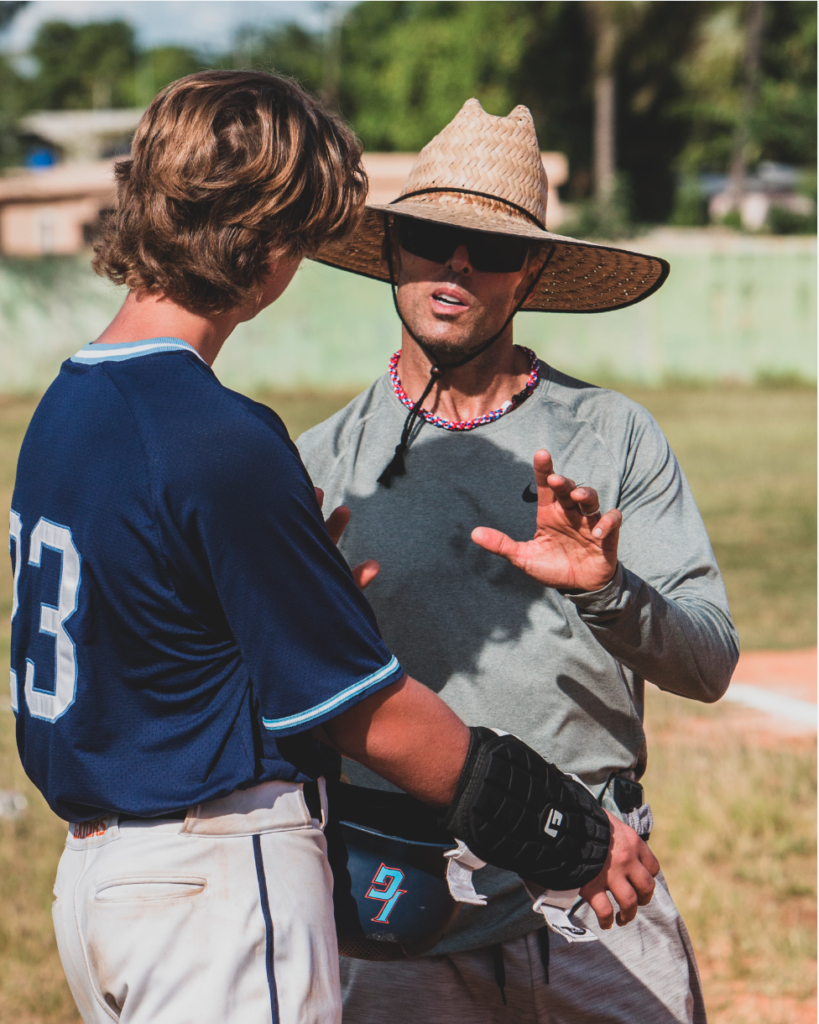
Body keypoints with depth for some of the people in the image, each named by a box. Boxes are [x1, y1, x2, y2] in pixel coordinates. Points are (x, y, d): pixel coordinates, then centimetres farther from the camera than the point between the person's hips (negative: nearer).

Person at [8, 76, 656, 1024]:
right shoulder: (223, 444, -20)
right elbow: (372, 715, -15)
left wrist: (306, 575, 17)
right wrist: (578, 839, -6)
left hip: (91, 868, 9)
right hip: (220, 880, -9)